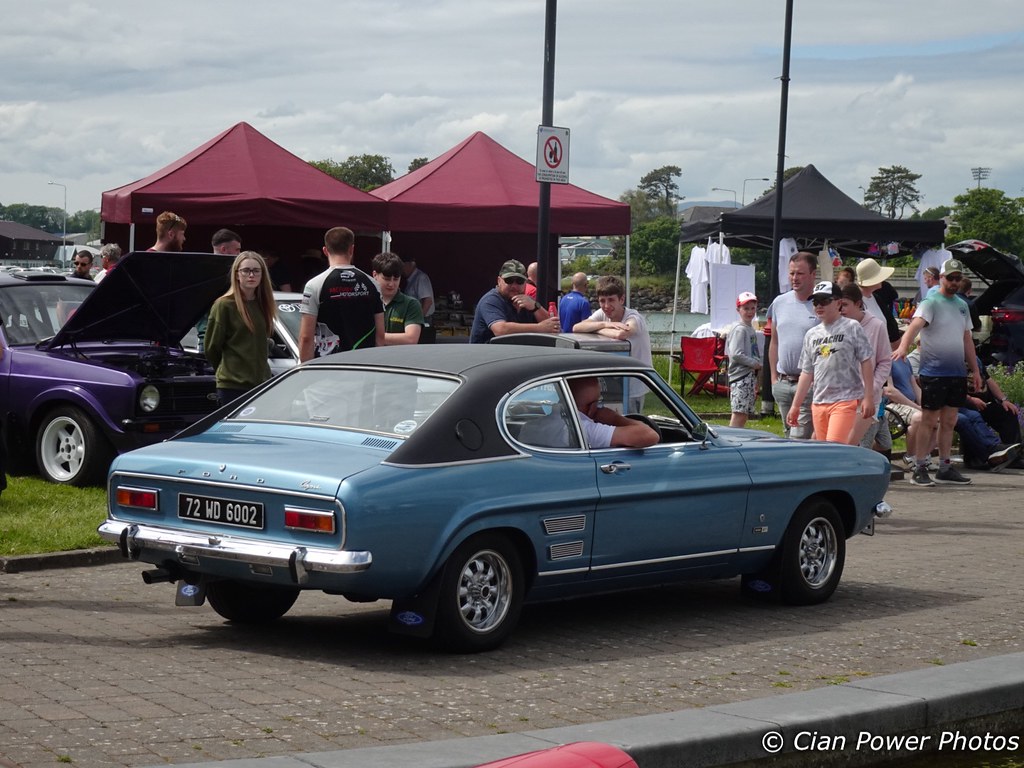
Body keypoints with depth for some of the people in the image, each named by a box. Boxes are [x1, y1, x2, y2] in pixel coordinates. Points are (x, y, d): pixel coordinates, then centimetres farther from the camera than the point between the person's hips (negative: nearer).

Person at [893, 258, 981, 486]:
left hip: (957, 373, 7)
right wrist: (903, 346, -44)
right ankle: (920, 468, 0)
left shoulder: (962, 305, 15)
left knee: (949, 422, 10)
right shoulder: (930, 303, -7)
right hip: (933, 371, -7)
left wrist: (975, 370, 20)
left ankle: (945, 468, 17)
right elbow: (916, 324, -26)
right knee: (929, 421, -4)